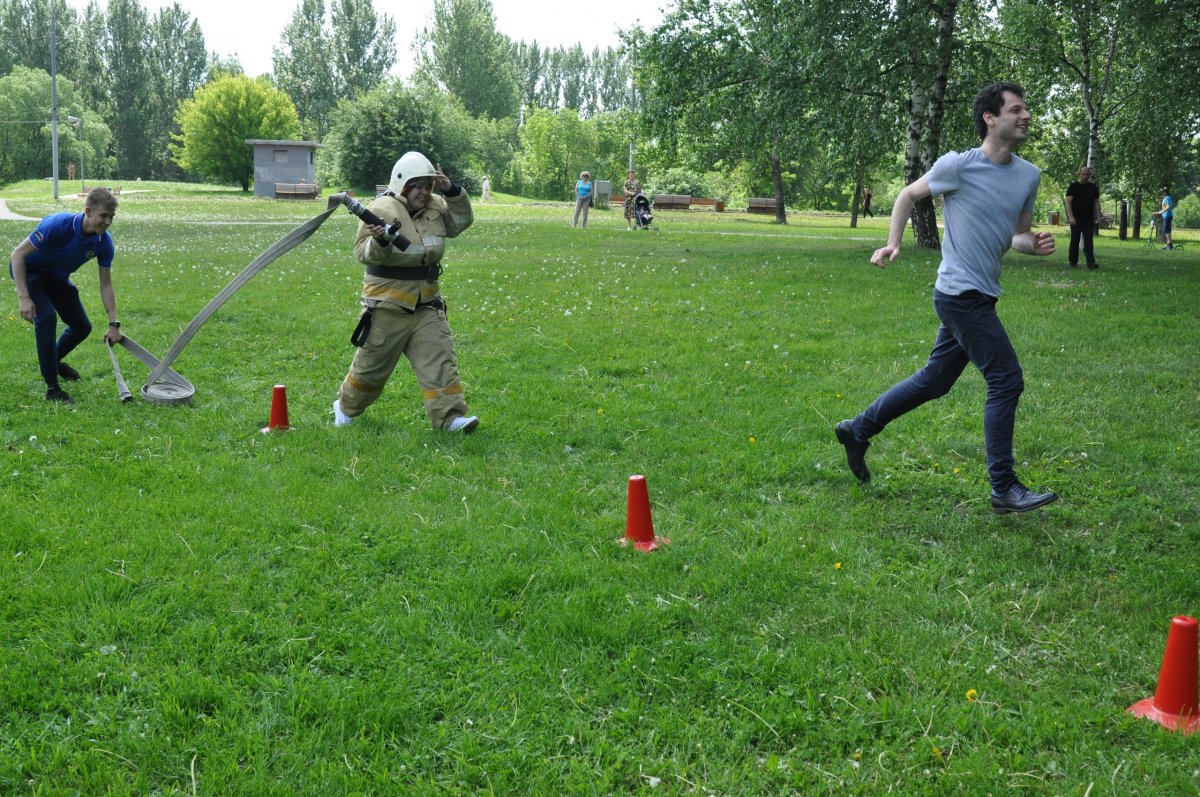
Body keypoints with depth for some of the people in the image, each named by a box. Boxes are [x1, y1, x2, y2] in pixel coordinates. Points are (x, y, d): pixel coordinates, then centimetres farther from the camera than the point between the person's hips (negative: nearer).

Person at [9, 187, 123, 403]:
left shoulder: (104, 243, -18)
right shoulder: (57, 225, -35)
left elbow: (106, 284, -8)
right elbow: (18, 254, -28)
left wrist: (113, 324, -12)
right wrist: (23, 297, -33)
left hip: (58, 276, 6)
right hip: (28, 269, -6)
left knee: (82, 327, 6)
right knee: (47, 316, -27)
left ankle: (54, 360, 38)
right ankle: (52, 387, -20)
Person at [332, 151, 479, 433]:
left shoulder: (435, 207, 7)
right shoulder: (383, 209, -12)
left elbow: (461, 221, 6)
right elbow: (363, 252, -14)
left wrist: (452, 191, -8)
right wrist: (380, 241, -36)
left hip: (426, 303, 5)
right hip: (388, 306, -5)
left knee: (439, 359, -6)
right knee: (372, 363, 8)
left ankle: (449, 416, -9)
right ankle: (345, 407, 31)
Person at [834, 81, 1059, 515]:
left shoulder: (1029, 175, 9)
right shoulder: (958, 165, -9)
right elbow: (909, 195, 7)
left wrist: (1035, 245, -4)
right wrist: (893, 243, -2)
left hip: (979, 298, 8)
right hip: (961, 294, -8)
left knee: (934, 381, 15)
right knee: (1007, 381, -9)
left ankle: (858, 431, 30)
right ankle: (1004, 489, 0)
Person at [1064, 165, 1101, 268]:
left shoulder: (1093, 187, 11)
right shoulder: (1073, 186, -1)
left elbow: (1096, 203, 14)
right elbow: (1068, 201, -7)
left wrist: (1098, 217, 4)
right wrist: (1070, 217, -17)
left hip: (1089, 219, 3)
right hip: (1076, 219, -3)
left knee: (1088, 241, -2)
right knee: (1075, 241, 1)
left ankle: (1091, 263, -8)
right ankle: (1073, 262, 10)